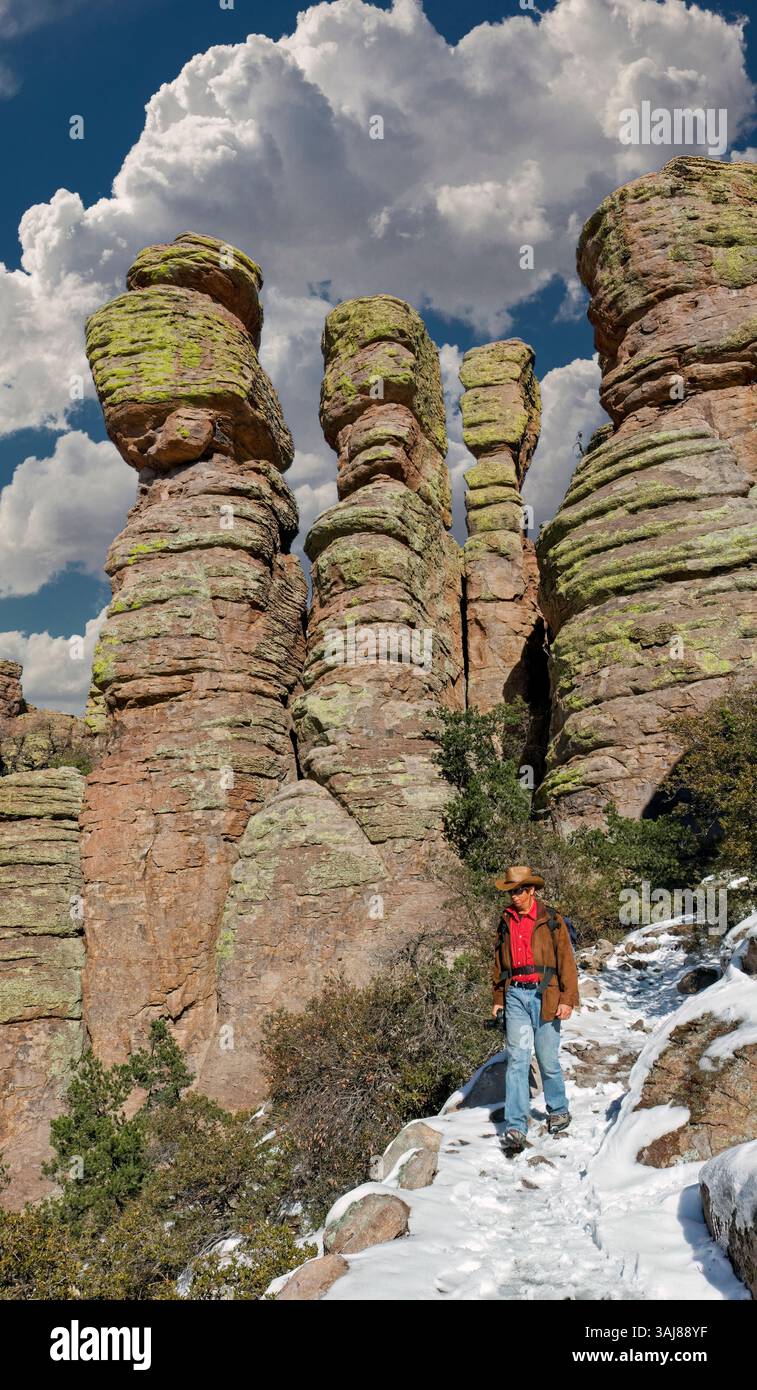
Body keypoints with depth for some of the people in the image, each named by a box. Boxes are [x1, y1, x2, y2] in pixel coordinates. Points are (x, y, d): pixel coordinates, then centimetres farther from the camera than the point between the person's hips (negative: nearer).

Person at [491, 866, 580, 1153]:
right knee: (517, 1059, -5)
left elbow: (566, 961, -3)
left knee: (548, 1059, 6)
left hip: (544, 996, -3)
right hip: (516, 995, 3)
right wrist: (498, 998, 18)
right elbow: (499, 964, 19)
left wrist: (567, 999, -8)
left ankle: (558, 1111, 30)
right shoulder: (506, 922, 11)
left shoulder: (551, 920, -2)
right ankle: (516, 1127, -5)